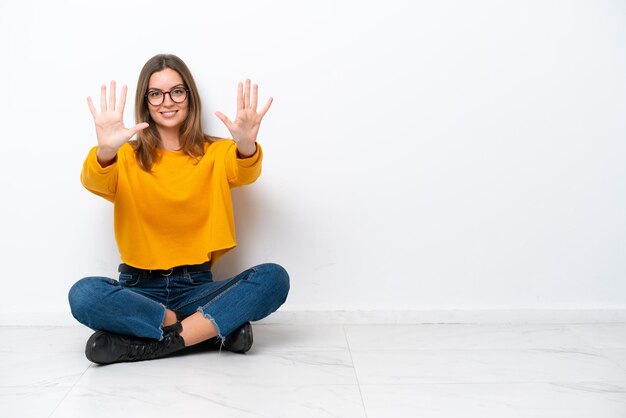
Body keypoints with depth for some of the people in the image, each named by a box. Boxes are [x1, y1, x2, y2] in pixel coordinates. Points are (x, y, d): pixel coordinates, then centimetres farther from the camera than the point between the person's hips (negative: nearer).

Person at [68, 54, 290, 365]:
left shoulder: (216, 154, 7)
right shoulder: (128, 158, 5)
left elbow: (245, 173, -16)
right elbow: (95, 182, -18)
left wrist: (246, 145, -40)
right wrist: (105, 151, -42)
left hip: (196, 286, 0)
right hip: (139, 288, 0)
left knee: (274, 278, -24)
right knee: (84, 294, -31)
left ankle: (150, 343, -22)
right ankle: (218, 327, -21)